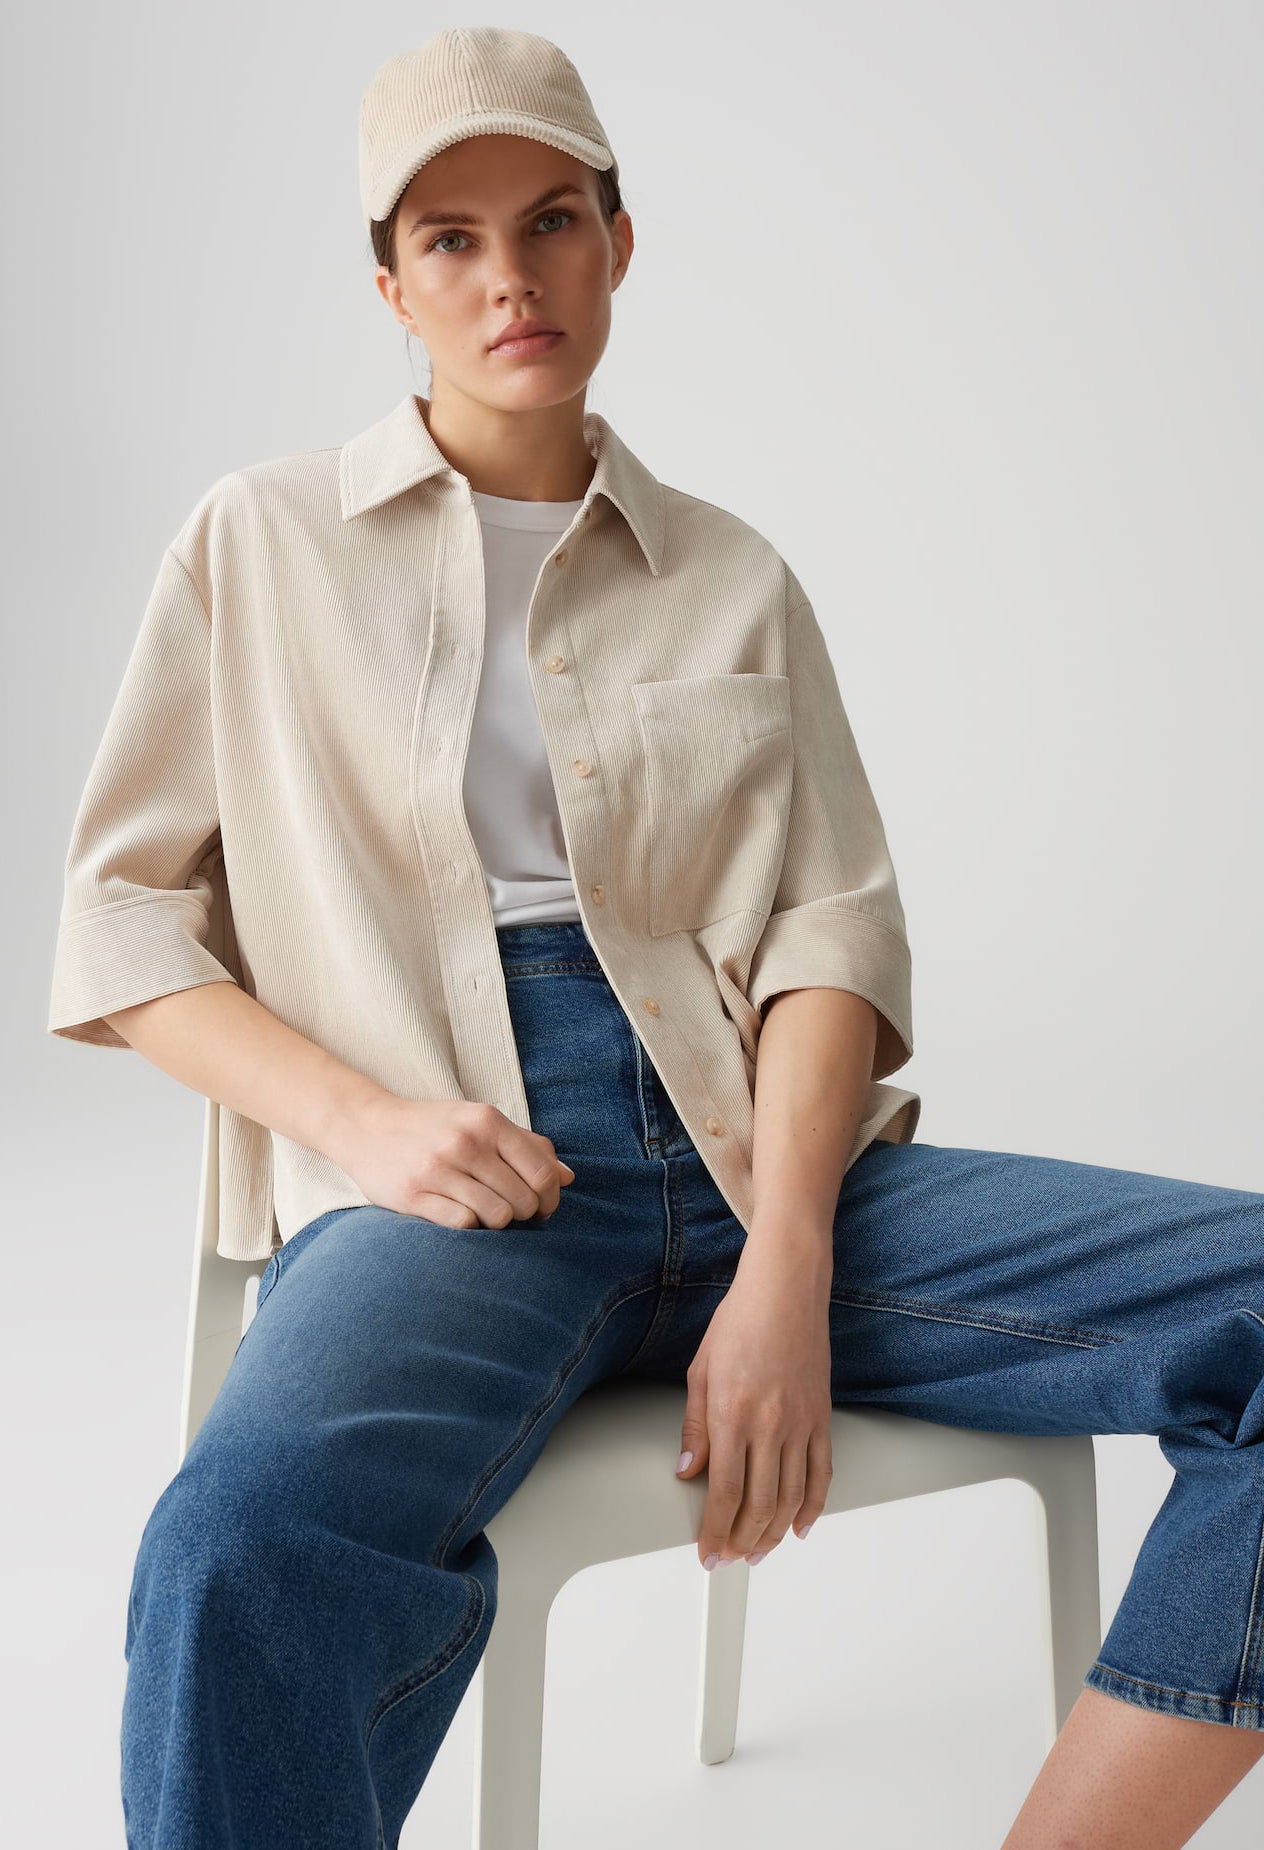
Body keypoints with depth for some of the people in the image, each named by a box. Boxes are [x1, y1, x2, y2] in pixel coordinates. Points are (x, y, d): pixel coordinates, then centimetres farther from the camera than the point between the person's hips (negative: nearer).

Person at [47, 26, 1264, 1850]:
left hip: (762, 1164, 3)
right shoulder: (261, 545, 13)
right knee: (248, 1550, -38)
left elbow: (833, 933, 7)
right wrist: (369, 1119, -9)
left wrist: (787, 1269, -11)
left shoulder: (732, 580, 18)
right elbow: (121, 926, 9)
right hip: (447, 1190, -3)